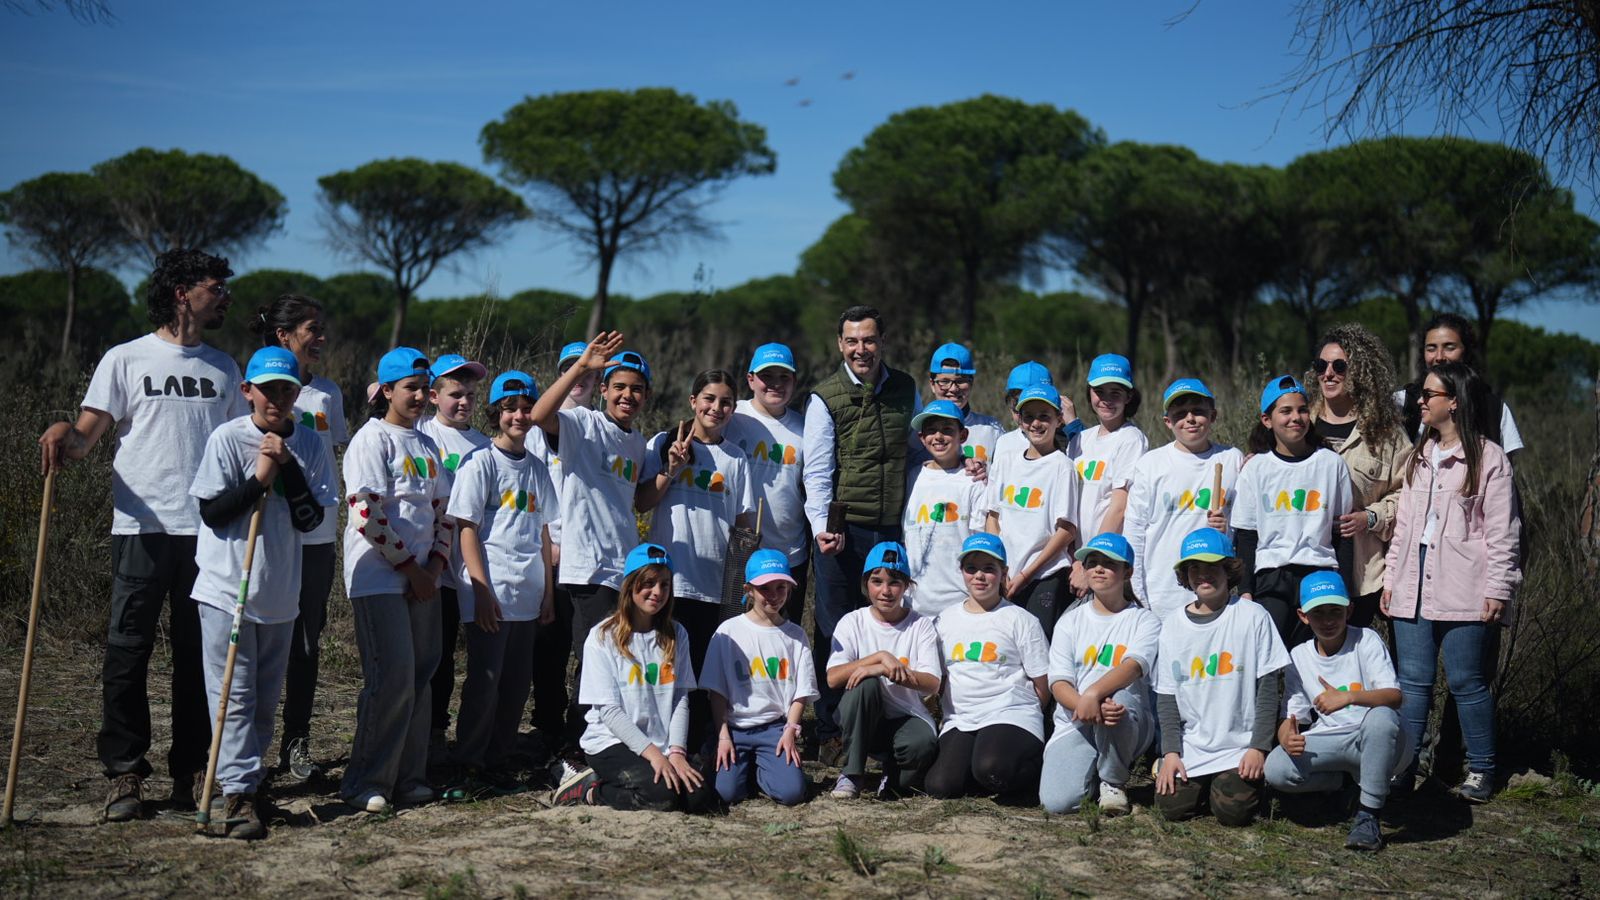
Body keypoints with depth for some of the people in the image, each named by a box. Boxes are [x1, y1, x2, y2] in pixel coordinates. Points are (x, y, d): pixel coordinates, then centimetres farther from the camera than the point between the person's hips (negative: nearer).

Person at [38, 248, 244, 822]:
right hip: (142, 527, -3)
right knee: (127, 651, -2)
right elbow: (87, 439, 0)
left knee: (199, 654, 6)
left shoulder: (223, 370, 16)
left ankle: (191, 773, 13)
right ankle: (124, 774, 6)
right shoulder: (126, 360, 4)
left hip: (208, 530, 4)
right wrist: (64, 435, -22)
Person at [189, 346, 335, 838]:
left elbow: (309, 520, -5)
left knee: (266, 697, 12)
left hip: (280, 591, 4)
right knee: (234, 695, -6)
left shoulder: (309, 445, 2)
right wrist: (260, 479, -18)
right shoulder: (227, 439, -7)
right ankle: (239, 793, -6)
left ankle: (246, 779, 25)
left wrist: (286, 466, -14)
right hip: (226, 589, -4)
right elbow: (212, 512, -9)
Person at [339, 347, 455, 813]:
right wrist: (412, 569, -12)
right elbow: (368, 515, -15)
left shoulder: (427, 445, 16)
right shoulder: (372, 440, -7)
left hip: (422, 577, 7)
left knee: (421, 675, 7)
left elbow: (443, 512, 17)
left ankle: (408, 776, 15)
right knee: (392, 678, -11)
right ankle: (366, 782, -2)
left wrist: (434, 567, 1)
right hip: (378, 577, -7)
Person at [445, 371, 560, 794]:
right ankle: (469, 767, 2)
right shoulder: (481, 462, -4)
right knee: (485, 683, -6)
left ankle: (499, 763, 18)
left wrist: (548, 592, 14)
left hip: (528, 596, 6)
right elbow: (467, 528, -8)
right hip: (490, 594, -6)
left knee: (517, 684, 9)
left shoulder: (536, 466, 15)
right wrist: (482, 590, -15)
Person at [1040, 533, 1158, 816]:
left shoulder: (1144, 620, 6)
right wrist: (1085, 708, -24)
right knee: (1056, 802, -26)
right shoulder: (1071, 621, 13)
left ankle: (1114, 782, -12)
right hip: (1074, 724, 1)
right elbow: (1059, 683, -1)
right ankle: (1091, 770, 11)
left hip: (1130, 725, -1)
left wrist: (1093, 694, -35)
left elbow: (1134, 665, -15)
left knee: (1117, 697, -39)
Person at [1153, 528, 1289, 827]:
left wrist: (1259, 747, -8)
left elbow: (1267, 687, -3)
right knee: (1171, 807, -12)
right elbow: (1166, 695, 7)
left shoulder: (1253, 616, -4)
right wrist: (1170, 751, -3)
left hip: (1240, 745, -3)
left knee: (1232, 811, -18)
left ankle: (1249, 781, 16)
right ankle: (1204, 785, 20)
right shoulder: (1173, 625, 5)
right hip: (1189, 747, 3)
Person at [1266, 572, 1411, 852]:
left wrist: (1349, 696, -38)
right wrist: (1287, 738, -22)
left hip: (1378, 743, -3)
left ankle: (1368, 814, -24)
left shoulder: (1366, 640, -5)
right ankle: (1348, 782, 5)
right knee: (1276, 769, -25)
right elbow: (1291, 717, 3)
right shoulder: (1298, 657, 6)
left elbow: (1394, 696, -19)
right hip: (1329, 744, 3)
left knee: (1381, 716, -39)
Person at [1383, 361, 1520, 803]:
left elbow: (1501, 532, -6)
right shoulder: (1420, 457, 15)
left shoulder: (1488, 458, -4)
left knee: (1466, 681, 1)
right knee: (1412, 679, 7)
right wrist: (1391, 577, 12)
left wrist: (1497, 588, -10)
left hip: (1463, 590, -6)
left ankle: (1481, 770, 14)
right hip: (1415, 586, 6)